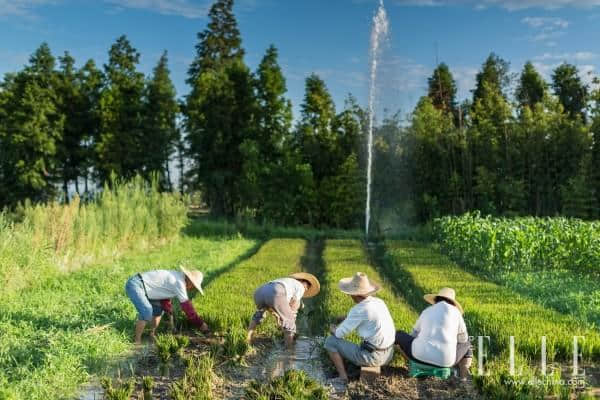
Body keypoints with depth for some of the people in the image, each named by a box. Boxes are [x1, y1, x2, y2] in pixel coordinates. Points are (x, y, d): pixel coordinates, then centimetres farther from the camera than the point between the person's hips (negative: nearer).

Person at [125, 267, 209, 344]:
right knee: (147, 312, -24)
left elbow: (164, 296, 21)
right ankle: (137, 341, -9)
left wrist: (170, 316, 17)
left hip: (138, 285, 11)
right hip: (135, 285, -11)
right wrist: (201, 324, -12)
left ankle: (152, 335, 21)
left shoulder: (176, 277, 10)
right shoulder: (179, 283, -19)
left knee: (159, 307, 17)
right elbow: (187, 307, -19)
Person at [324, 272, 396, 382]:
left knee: (330, 341, 3)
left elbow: (340, 334, -9)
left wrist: (333, 329, 13)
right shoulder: (379, 302, 5)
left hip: (372, 357, -8)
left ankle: (343, 377, 5)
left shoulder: (358, 310, -20)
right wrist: (340, 327, 22)